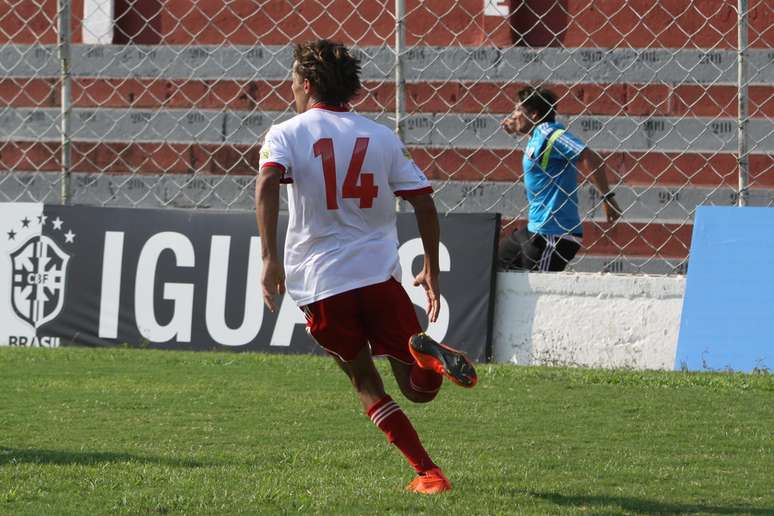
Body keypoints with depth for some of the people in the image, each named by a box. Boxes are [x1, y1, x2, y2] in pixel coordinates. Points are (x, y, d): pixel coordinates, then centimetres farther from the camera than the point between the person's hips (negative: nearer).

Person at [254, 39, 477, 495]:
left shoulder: (286, 134, 3)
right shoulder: (382, 137, 12)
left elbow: (268, 183, -18)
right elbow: (424, 203, 7)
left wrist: (270, 257, -21)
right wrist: (432, 271, 17)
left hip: (319, 284, -1)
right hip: (379, 271, 1)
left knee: (366, 384, 14)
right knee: (420, 389, 7)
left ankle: (428, 472, -1)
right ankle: (425, 353, -29)